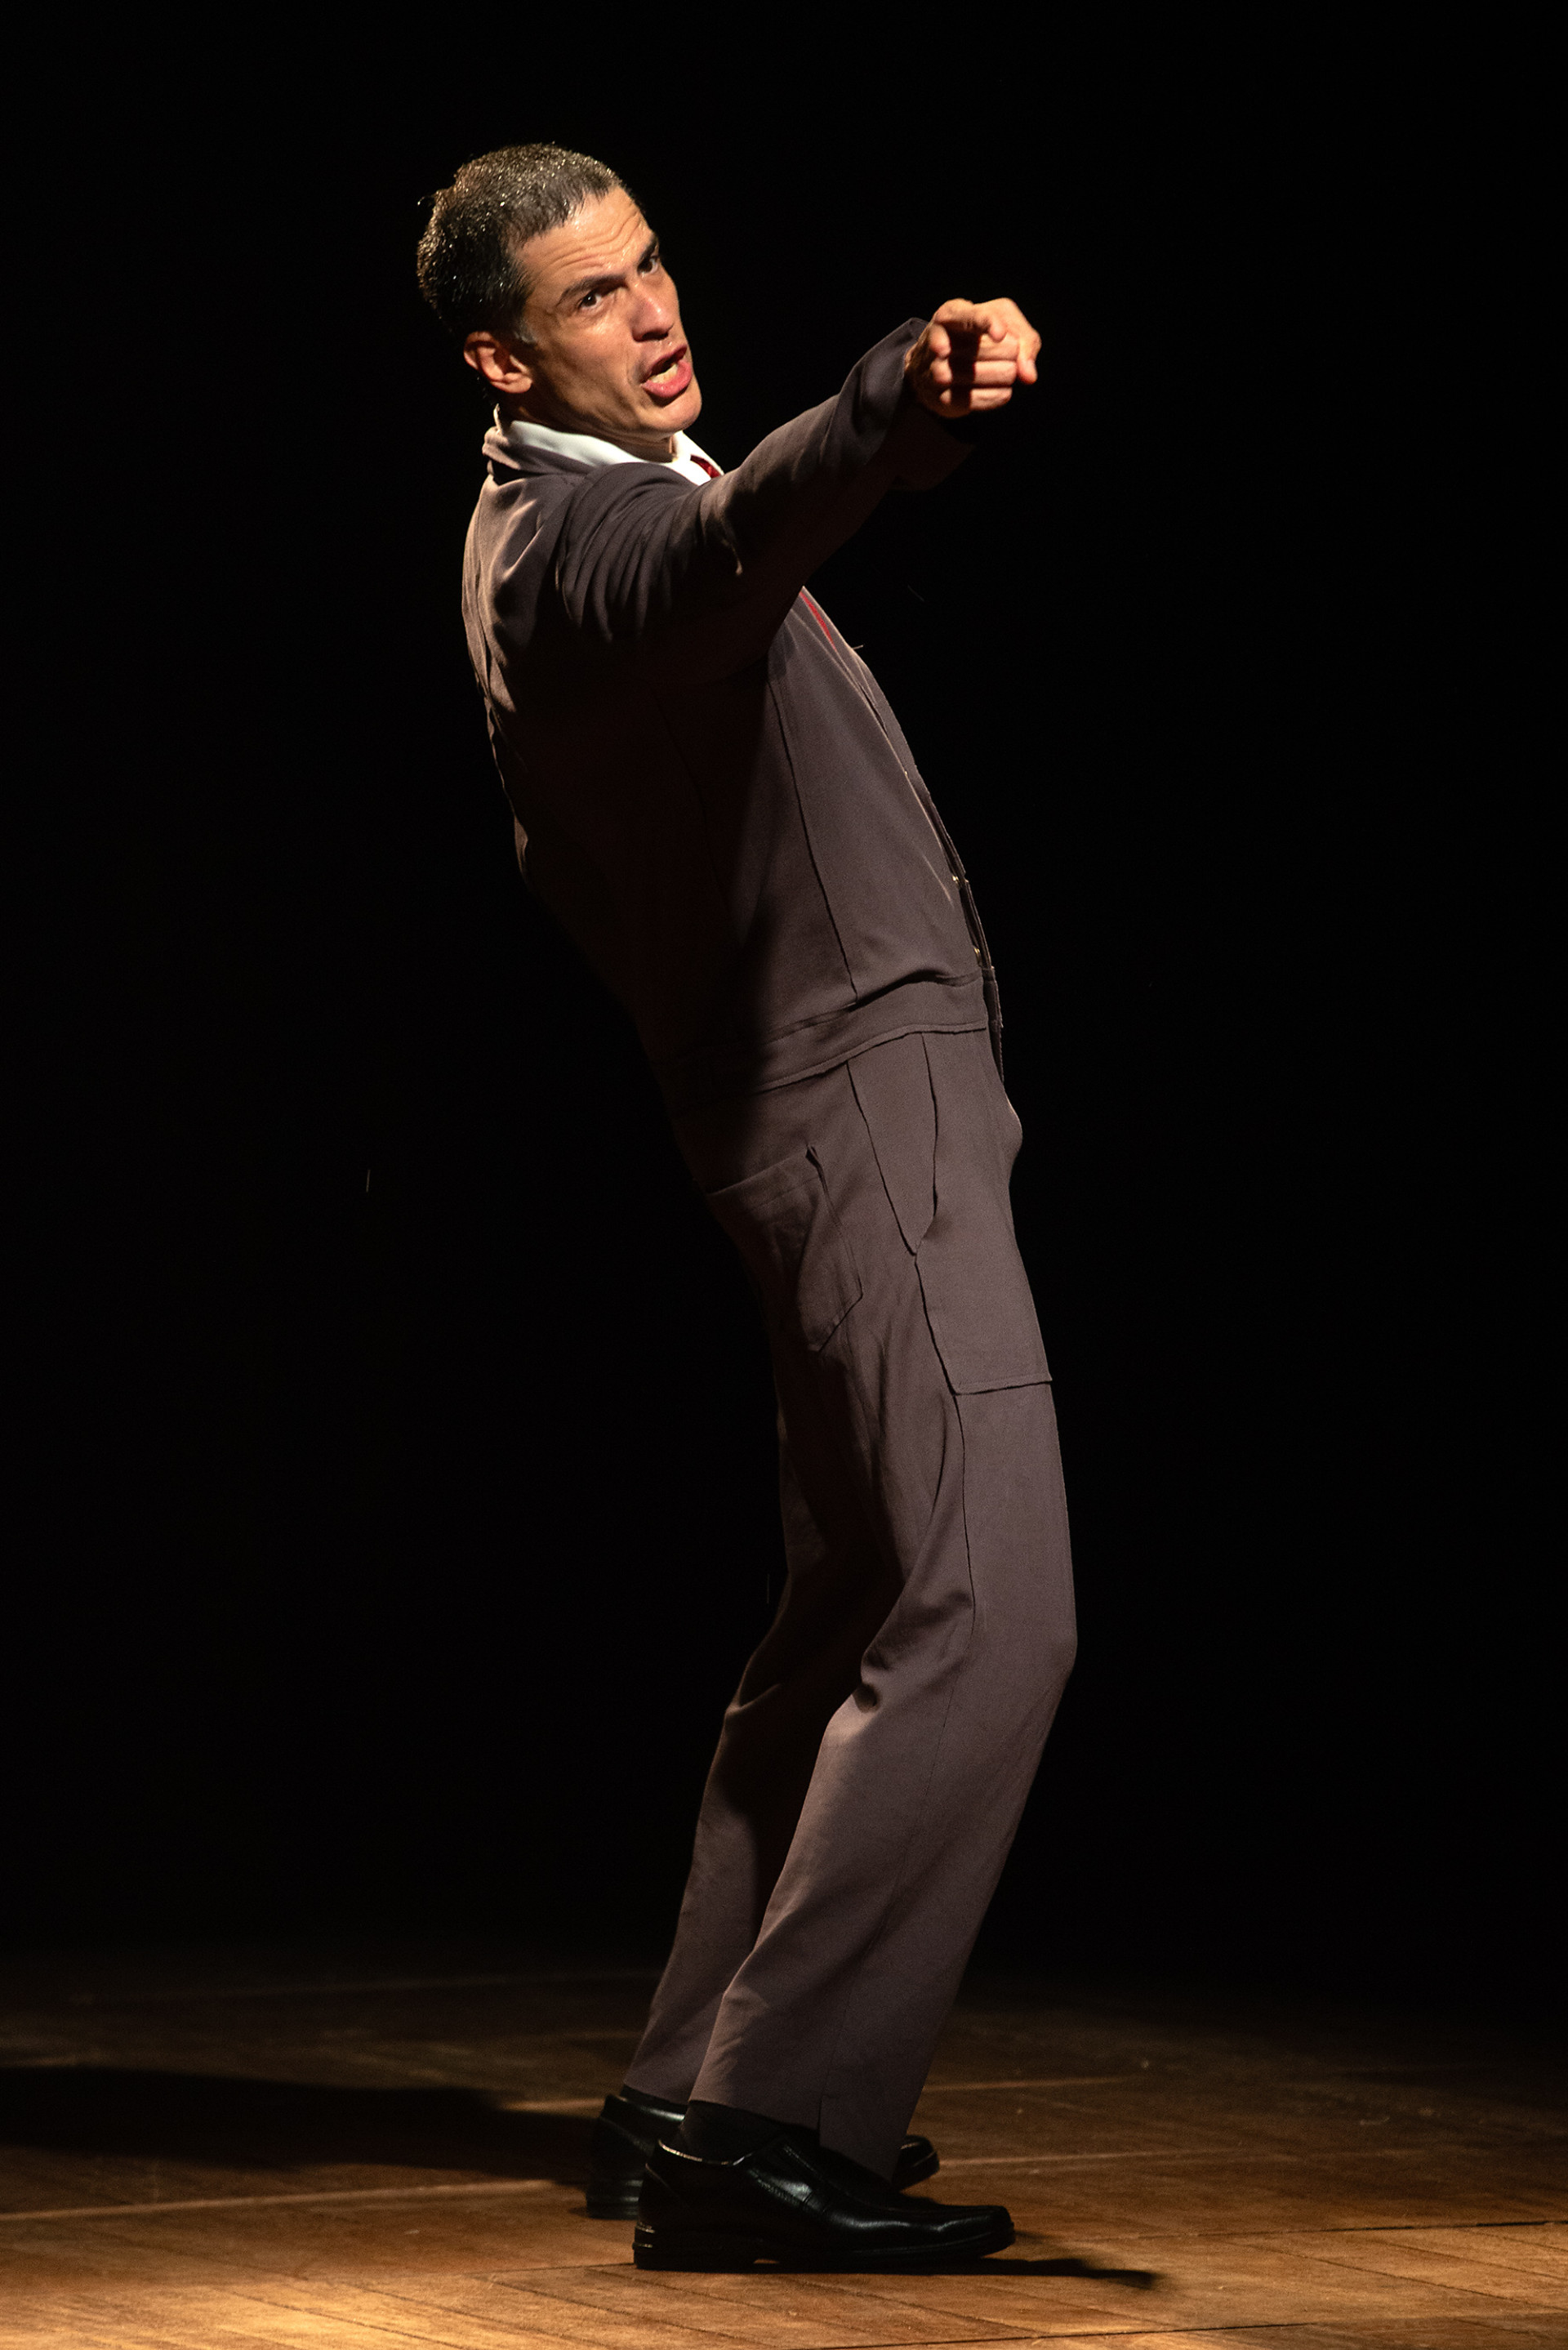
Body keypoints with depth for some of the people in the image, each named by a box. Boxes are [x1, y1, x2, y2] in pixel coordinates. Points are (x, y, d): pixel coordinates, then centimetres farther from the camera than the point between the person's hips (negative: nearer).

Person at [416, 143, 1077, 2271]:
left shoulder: (598, 510, 17)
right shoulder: (569, 542, -17)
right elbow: (745, 542, -42)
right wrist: (913, 398, -59)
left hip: (869, 1093, 11)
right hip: (860, 1089, -11)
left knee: (852, 1628, 15)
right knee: (987, 1615, -17)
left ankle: (695, 2097, 21)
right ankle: (777, 2126, -16)